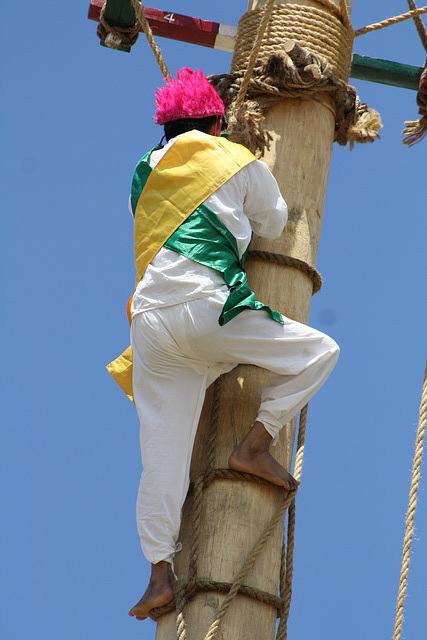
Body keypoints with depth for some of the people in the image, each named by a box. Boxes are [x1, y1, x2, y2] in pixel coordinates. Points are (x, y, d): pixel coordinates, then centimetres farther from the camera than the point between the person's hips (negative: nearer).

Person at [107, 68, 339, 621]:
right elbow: (273, 225, 27)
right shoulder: (239, 164, 13)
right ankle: (255, 444, 3)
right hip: (206, 309, -5)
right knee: (319, 351, 11)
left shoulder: (143, 176, 24)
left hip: (148, 321, 5)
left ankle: (160, 571, -3)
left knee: (162, 451, 3)